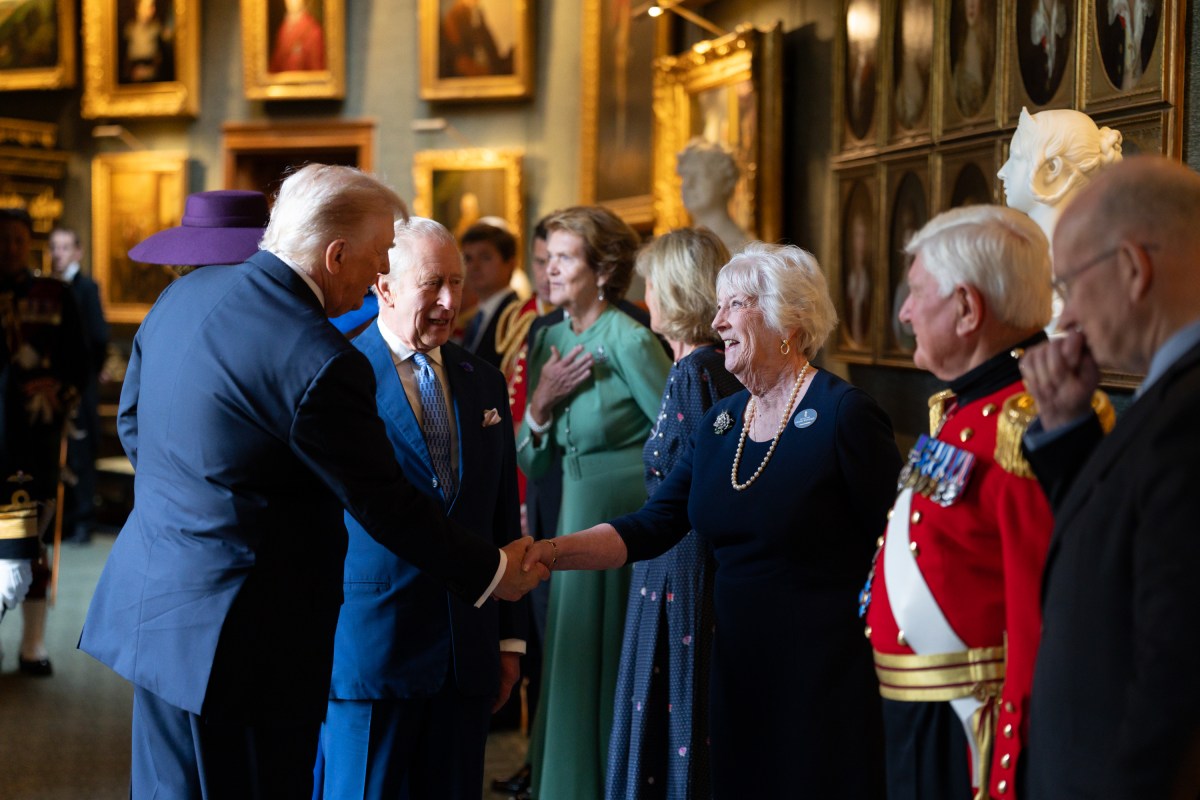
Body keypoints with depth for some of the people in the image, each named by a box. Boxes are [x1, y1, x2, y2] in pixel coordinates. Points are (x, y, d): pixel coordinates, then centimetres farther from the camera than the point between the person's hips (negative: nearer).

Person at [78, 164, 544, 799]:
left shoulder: (184, 294, 3)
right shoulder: (319, 363, -22)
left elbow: (132, 423, 15)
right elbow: (385, 506, -14)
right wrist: (493, 571, -1)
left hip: (147, 599, 9)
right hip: (237, 633, -8)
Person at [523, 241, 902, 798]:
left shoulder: (843, 414, -12)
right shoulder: (721, 423, 8)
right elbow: (651, 528, 3)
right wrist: (553, 552, -9)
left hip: (825, 674, -6)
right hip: (738, 668, 6)